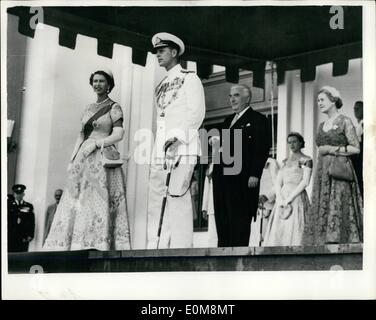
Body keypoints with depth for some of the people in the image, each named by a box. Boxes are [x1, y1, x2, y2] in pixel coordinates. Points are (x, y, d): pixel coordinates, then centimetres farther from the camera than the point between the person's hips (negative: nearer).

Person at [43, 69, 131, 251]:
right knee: (76, 201, -2)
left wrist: (96, 143, -13)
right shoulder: (88, 108, 21)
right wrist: (73, 159, 11)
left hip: (103, 158, -6)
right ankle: (81, 246, -2)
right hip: (83, 160, 6)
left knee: (98, 200, -12)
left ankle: (97, 246, -13)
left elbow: (118, 135, -7)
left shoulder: (114, 108, 3)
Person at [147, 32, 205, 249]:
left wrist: (177, 137, -17)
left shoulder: (189, 78, 4)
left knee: (177, 196, -14)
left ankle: (181, 248, -13)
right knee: (156, 197, 2)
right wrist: (159, 146, 11)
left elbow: (197, 113, -6)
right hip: (161, 149, 7)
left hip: (182, 146, -7)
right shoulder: (161, 86, 25)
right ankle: (156, 248, 5)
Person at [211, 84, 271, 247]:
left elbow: (262, 149, -10)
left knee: (240, 220, -6)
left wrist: (255, 175, -18)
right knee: (222, 220, 8)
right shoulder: (228, 120, 24)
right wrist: (216, 142, 3)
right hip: (222, 177, 8)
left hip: (242, 178, -8)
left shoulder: (258, 119, -1)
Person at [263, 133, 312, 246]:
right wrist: (280, 199, -6)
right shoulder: (285, 161, 18)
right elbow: (278, 182, 11)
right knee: (277, 232, -2)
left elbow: (305, 182, -8)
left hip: (297, 198, -5)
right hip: (282, 199, 5)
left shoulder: (306, 160, 2)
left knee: (294, 230, -12)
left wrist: (289, 198, -14)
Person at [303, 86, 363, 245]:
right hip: (322, 171, 6)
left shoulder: (345, 121, 0)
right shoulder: (322, 125, 18)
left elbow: (356, 148, -5)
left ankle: (337, 241, -11)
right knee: (321, 208, -1)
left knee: (337, 207, -11)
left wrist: (332, 149, -8)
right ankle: (323, 241, -2)